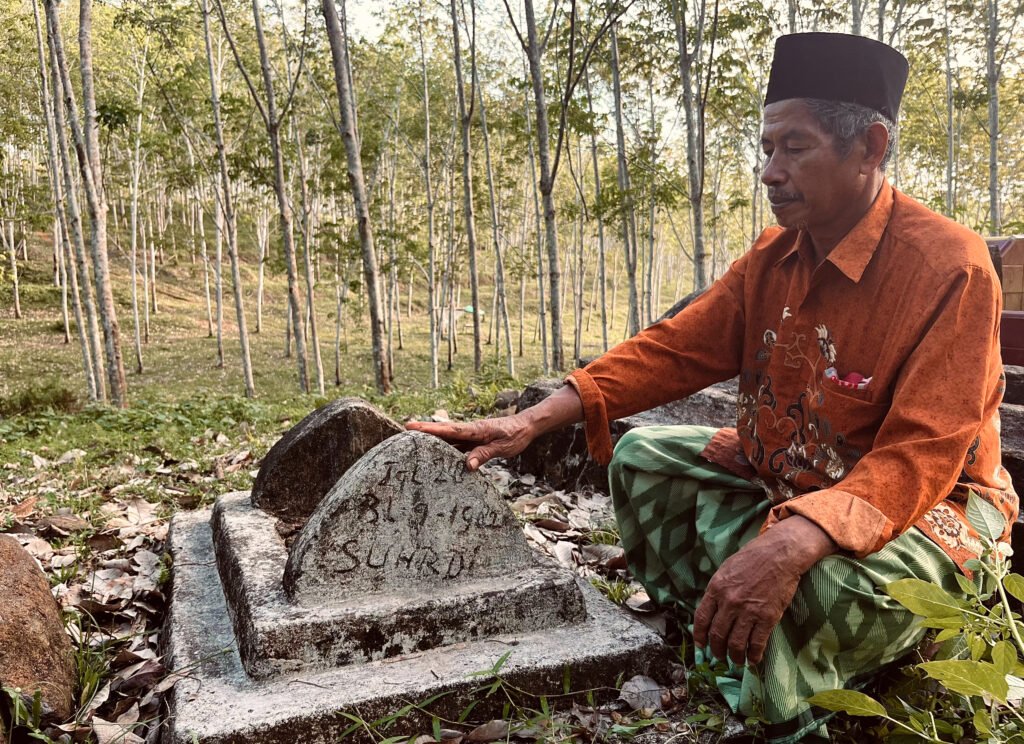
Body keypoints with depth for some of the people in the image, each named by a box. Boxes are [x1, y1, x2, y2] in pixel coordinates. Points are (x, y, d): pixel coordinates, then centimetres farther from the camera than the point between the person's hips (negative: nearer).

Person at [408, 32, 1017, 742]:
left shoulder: (950, 268, -23)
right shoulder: (775, 255, -1)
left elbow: (919, 457, -29)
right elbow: (673, 349, -5)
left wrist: (791, 543, -47)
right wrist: (534, 420, -15)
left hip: (919, 502, -6)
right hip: (782, 480, 7)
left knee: (827, 578, -37)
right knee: (641, 458, -1)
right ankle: (723, 641, -1)